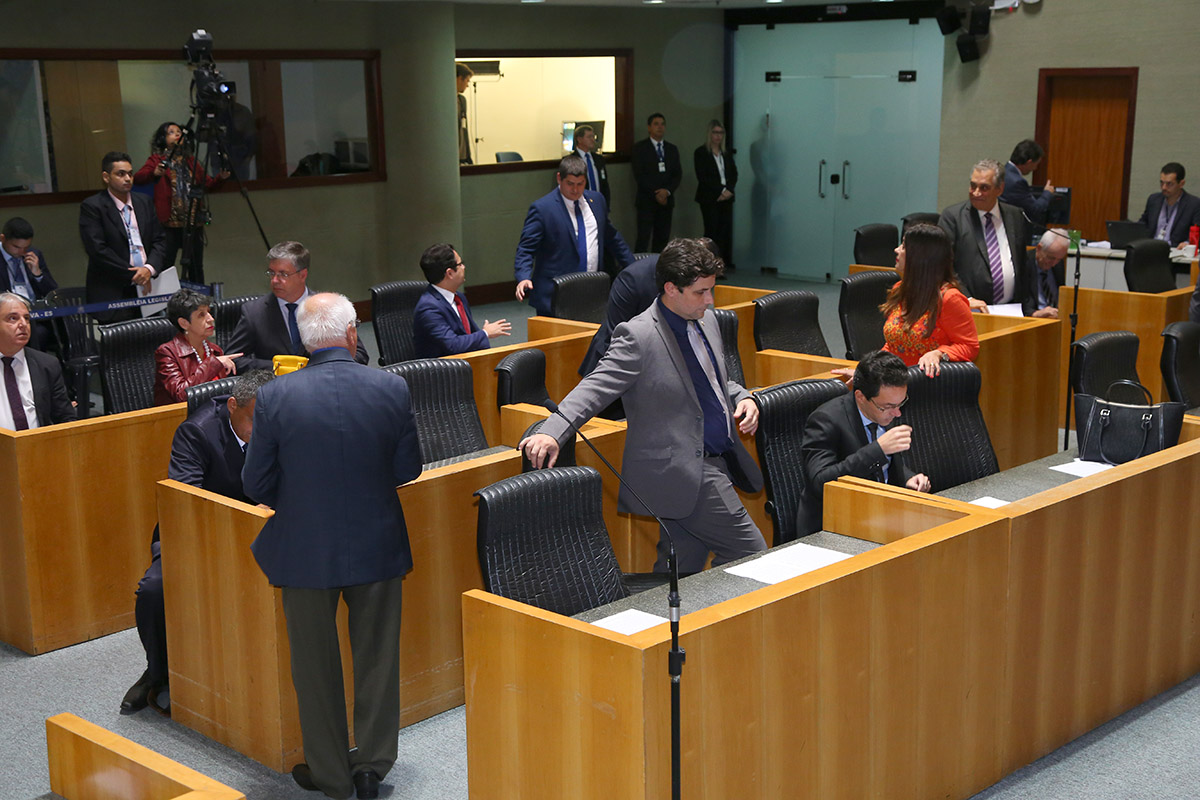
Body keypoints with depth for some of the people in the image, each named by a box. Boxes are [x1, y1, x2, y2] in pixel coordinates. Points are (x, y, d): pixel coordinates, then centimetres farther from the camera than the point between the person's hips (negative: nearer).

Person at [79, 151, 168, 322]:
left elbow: (159, 241, 13)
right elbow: (98, 250, -11)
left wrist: (150, 268, -7)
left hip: (147, 288, 5)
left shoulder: (144, 202, 15)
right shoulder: (91, 207, -3)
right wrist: (133, 275, -12)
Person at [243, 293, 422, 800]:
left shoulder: (274, 397, -13)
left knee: (316, 666, 14)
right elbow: (408, 469, -1)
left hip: (305, 550, -1)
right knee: (377, 657, 16)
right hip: (377, 545, 1)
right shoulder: (391, 389, -10)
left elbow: (256, 485, -7)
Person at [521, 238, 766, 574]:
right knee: (750, 553, -8)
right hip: (684, 472, -8)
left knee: (680, 571, 13)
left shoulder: (706, 321, 11)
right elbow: (596, 388, -22)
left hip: (715, 461, 8)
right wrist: (551, 432, -36)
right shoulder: (638, 335, -16)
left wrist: (743, 398, 4)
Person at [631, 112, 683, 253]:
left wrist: (667, 191, -10)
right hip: (646, 201, -4)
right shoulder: (640, 148, 1)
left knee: (662, 239, 2)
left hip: (666, 200, 4)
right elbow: (639, 175, -6)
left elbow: (678, 174, 8)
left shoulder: (672, 149, 15)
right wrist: (655, 194, -12)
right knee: (643, 239, -9)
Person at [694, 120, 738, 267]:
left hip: (726, 198, 5)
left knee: (725, 232, -1)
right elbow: (702, 177, -8)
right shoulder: (701, 152, 0)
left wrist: (729, 190, -7)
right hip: (709, 198, -5)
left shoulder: (726, 154, 16)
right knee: (712, 231, -9)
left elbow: (734, 174, 11)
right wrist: (720, 191, -12)